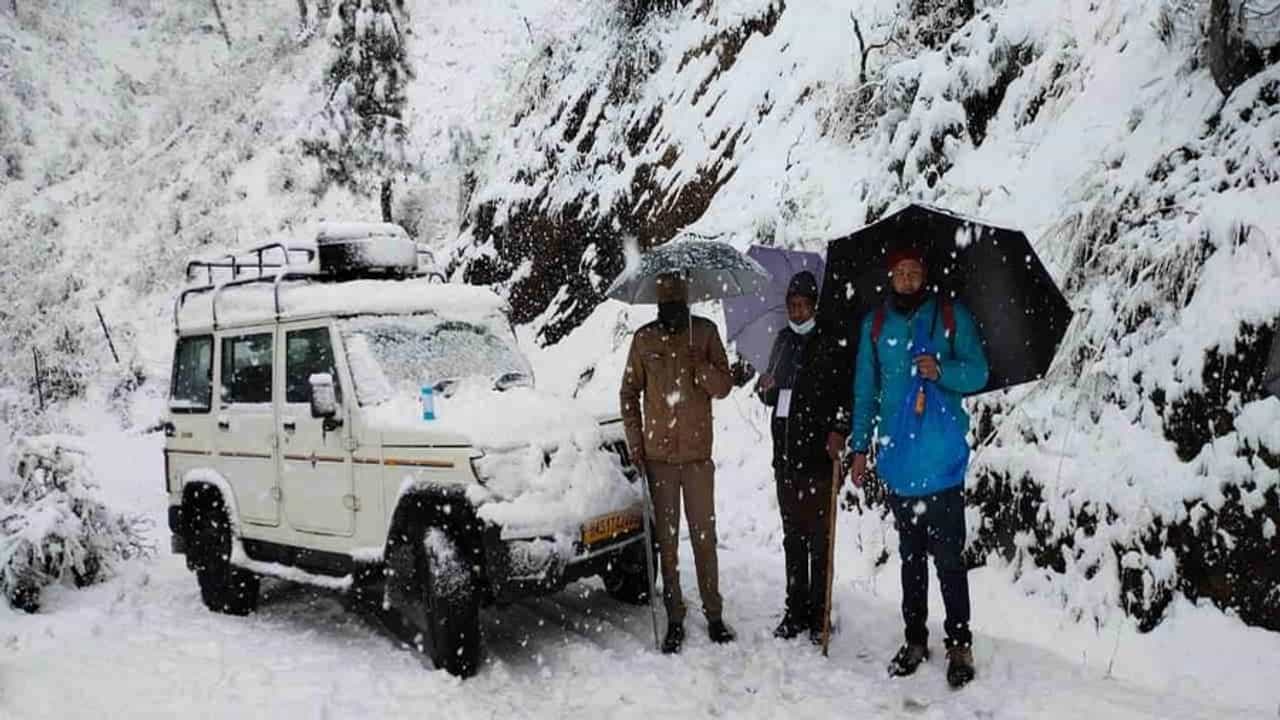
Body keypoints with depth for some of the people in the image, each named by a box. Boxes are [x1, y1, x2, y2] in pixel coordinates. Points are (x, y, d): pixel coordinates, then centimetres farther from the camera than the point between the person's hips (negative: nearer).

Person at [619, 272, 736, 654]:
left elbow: (724, 387, 0)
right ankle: (674, 619, 15)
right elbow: (629, 392, 8)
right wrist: (635, 441, 1)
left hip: (697, 452, 0)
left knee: (704, 534, 6)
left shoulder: (705, 331, 2)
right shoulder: (645, 338, 3)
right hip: (658, 453, 1)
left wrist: (701, 365, -19)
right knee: (666, 538, 6)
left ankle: (714, 614, 18)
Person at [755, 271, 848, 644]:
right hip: (785, 455, 6)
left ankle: (818, 613, 11)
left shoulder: (831, 343, -5)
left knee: (819, 537, 0)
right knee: (792, 536, 13)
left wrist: (839, 431, -19)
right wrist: (765, 388, 1)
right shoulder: (783, 340, 14)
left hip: (819, 455, -6)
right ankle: (795, 610, 23)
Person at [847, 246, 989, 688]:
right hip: (898, 458, 3)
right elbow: (865, 389, 11)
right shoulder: (875, 324, 8)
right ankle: (915, 639, 23)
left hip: (942, 459, -3)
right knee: (910, 554, 13)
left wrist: (942, 371, -22)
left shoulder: (952, 315, 1)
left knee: (948, 556, -1)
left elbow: (978, 373, -1)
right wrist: (859, 447, 7)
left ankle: (959, 645, 12)